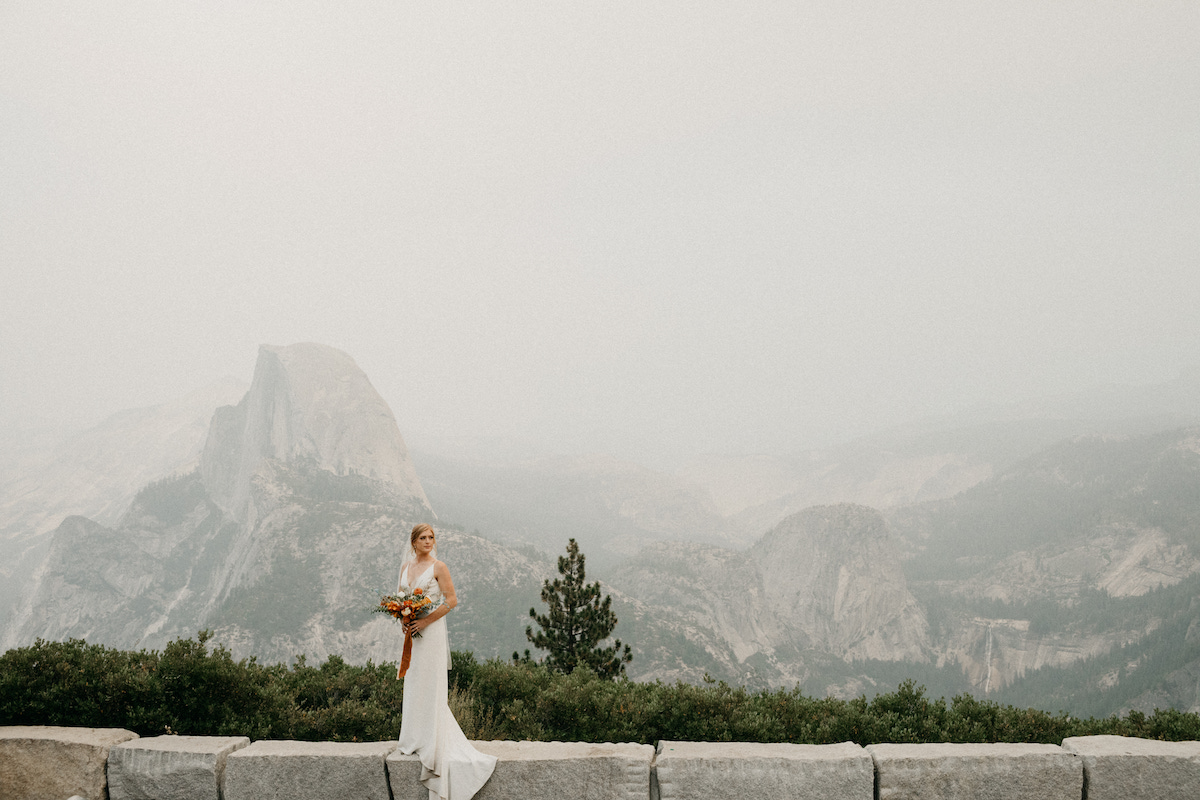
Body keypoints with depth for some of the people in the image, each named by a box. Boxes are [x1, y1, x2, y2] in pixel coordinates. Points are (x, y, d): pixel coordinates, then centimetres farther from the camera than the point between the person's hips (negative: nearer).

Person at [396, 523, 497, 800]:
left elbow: (451, 600, -10)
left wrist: (425, 621, -16)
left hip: (431, 630, -6)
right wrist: (403, 620, -2)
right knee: (412, 682, 9)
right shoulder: (405, 567, 11)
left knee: (429, 685, -4)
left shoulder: (438, 567, -7)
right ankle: (413, 737, 17)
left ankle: (429, 742, 3)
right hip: (412, 631, 6)